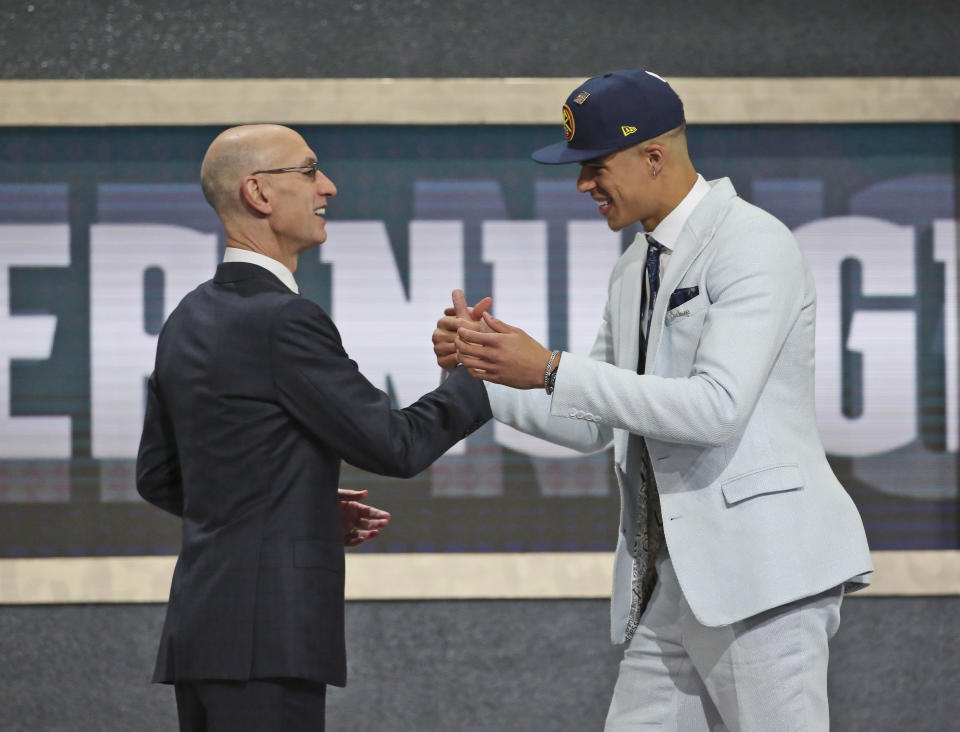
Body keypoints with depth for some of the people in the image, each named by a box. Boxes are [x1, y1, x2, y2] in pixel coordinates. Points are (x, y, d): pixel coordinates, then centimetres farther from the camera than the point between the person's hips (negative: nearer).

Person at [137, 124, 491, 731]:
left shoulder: (190, 320, 14)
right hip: (265, 636, -9)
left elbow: (158, 477, 21)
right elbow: (395, 446, -10)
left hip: (199, 628, 9)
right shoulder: (284, 322, -14)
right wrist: (484, 376, 3)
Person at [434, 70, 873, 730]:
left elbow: (716, 408, -22)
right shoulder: (637, 267, 18)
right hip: (669, 582, 9)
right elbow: (593, 426, 23)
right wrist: (487, 371, 6)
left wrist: (551, 370, -22)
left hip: (761, 567, -9)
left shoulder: (753, 244, -11)